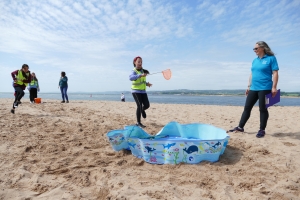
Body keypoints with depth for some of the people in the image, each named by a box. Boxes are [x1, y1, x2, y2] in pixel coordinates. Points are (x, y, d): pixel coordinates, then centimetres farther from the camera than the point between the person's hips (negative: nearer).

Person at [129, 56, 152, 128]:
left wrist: (147, 83, 4)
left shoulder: (143, 71, 8)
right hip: (136, 91, -6)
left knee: (147, 105, -2)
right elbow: (131, 78, -37)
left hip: (143, 91, 6)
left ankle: (142, 110, 35)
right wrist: (140, 75, -48)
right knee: (139, 105, -14)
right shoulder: (134, 71, -13)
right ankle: (138, 122, -1)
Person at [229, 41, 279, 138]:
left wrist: (274, 87, -15)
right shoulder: (255, 60, 15)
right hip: (253, 88, 6)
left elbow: (275, 73, -8)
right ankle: (240, 127, 14)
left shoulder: (271, 58, -3)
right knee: (247, 108, 7)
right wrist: (249, 86, 15)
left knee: (263, 109, 0)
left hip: (265, 88, -6)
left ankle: (262, 130, 11)